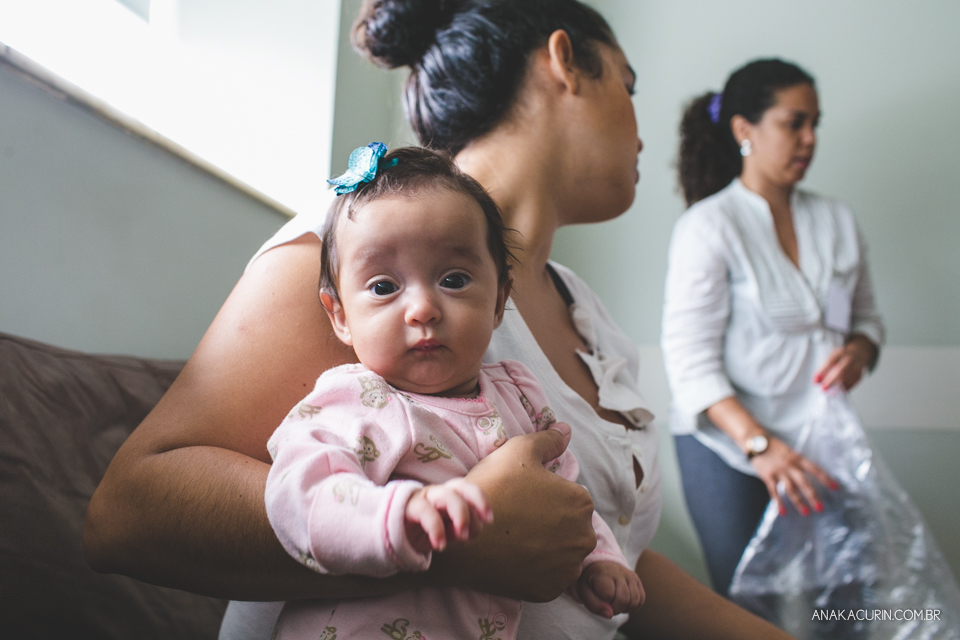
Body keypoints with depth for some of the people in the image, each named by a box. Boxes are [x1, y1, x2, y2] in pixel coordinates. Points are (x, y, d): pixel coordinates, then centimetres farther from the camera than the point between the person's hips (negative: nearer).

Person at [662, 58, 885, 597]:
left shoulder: (836, 221, 9)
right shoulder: (709, 226, -8)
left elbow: (867, 316, 19)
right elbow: (690, 359, -14)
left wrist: (860, 349, -6)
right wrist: (759, 443, -25)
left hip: (818, 444, 5)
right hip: (727, 444, -4)